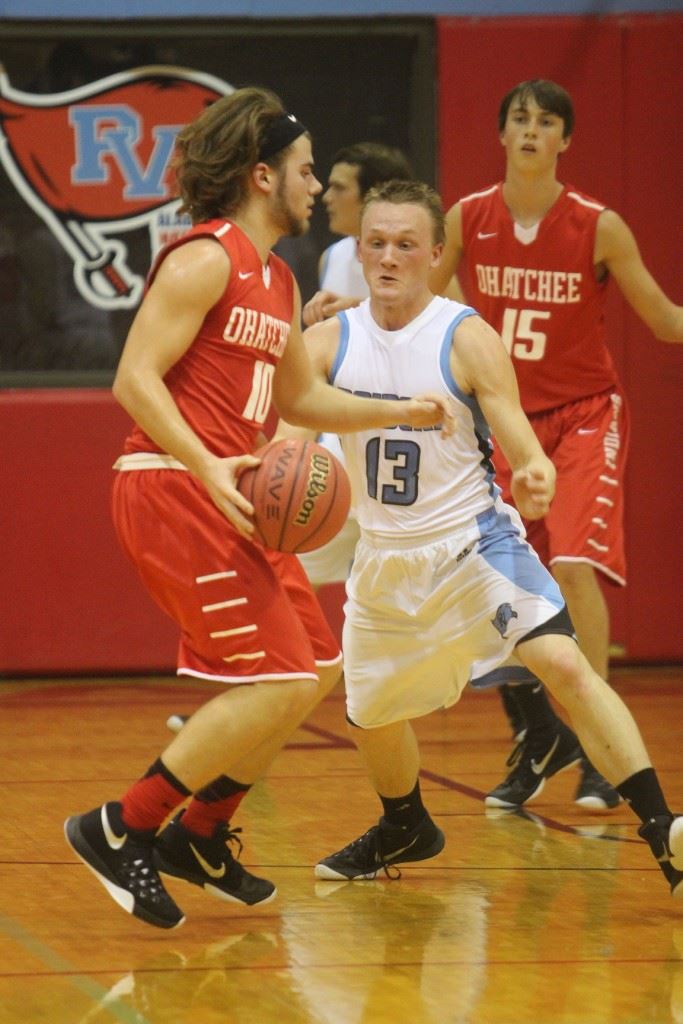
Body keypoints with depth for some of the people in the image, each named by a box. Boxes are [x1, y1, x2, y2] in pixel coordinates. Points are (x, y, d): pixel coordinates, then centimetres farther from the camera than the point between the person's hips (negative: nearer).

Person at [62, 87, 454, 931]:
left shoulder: (277, 282, 19)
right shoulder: (206, 259, -11)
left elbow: (300, 398, 31)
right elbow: (134, 379, -18)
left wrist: (402, 412, 21)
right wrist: (208, 468, -29)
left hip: (224, 494, 10)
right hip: (169, 489, -10)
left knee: (315, 666, 13)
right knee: (280, 682, -14)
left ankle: (201, 834, 23)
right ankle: (122, 830, -8)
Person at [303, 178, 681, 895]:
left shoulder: (468, 339, -14)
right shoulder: (328, 341, -5)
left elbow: (523, 448, -17)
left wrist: (537, 479, -41)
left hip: (472, 540, -4)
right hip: (386, 555, 5)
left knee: (561, 662, -25)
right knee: (369, 713, 15)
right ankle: (405, 829, 46)